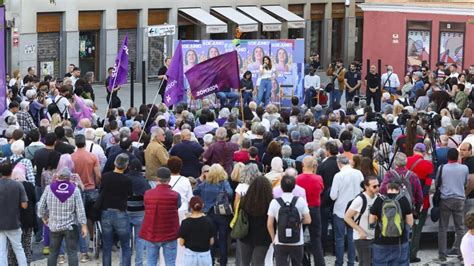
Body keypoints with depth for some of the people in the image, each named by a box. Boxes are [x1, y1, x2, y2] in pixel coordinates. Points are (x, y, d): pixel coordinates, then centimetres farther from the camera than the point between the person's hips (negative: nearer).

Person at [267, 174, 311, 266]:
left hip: (280, 243, -1)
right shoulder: (300, 201, -7)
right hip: (297, 243, 1)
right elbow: (308, 220, -5)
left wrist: (273, 239, 7)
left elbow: (269, 224, -7)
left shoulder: (274, 202, -8)